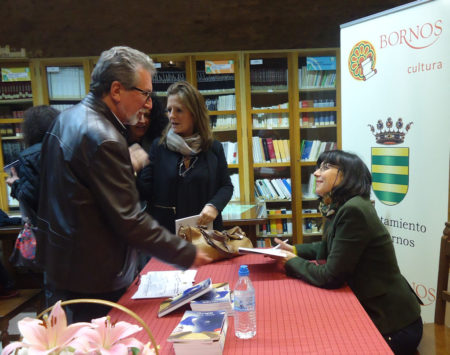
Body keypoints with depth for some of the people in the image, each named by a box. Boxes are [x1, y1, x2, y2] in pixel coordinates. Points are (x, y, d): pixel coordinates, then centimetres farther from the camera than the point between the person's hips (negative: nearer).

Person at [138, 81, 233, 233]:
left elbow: (226, 186, 6)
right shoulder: (158, 146, 0)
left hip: (205, 227, 1)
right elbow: (146, 191, -3)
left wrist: (214, 206, -12)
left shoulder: (214, 148, 1)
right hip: (164, 229, 0)